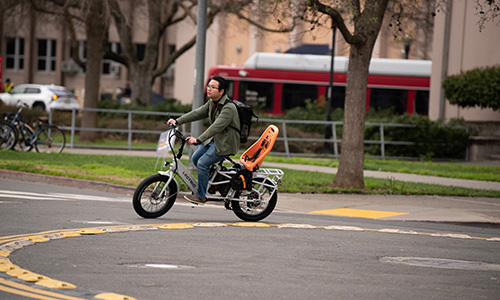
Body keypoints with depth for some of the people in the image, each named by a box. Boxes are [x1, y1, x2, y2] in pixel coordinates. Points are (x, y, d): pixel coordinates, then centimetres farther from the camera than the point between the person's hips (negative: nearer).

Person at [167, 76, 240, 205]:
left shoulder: (229, 108, -26)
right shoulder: (211, 103, 5)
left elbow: (216, 126, -34)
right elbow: (197, 113, 6)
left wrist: (198, 140, -41)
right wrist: (177, 121, -3)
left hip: (225, 143, -10)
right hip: (214, 140, 10)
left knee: (202, 163, -14)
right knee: (195, 159, 11)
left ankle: (201, 196, -1)